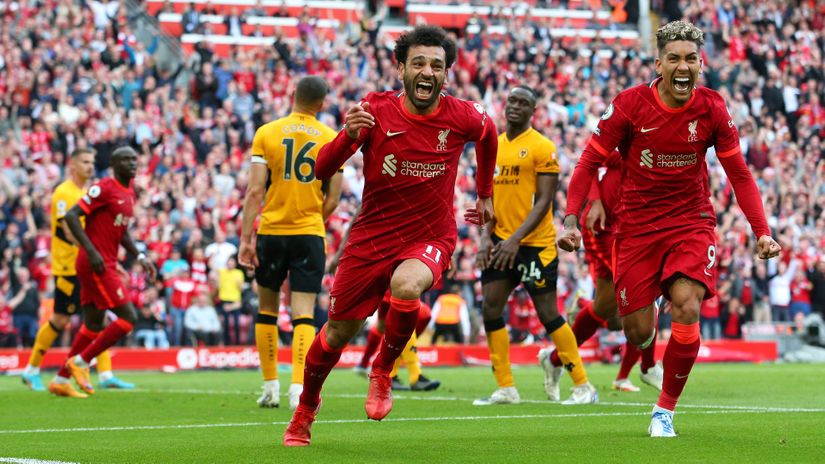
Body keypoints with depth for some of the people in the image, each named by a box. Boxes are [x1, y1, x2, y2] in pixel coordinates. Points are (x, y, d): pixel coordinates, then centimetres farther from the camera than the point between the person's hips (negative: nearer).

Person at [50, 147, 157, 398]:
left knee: (93, 324, 13)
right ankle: (80, 362, -1)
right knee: (128, 318, -11)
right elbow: (71, 216, -18)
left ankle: (61, 380, 18)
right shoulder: (104, 188, -13)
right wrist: (92, 251, -23)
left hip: (106, 265, 9)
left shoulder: (129, 193, 14)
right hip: (96, 264, -9)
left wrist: (140, 257, 14)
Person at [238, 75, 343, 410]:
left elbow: (255, 190, -8)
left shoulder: (266, 133, -2)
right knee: (304, 313, -2)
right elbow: (332, 200, 1)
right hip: (310, 233, 0)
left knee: (267, 307, 15)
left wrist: (246, 237, -7)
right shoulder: (330, 139, 1)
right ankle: (299, 388, -17)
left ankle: (270, 386, 17)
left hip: (271, 231, 0)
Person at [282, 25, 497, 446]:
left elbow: (488, 135, 16)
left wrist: (485, 196, 22)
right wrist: (348, 136, -38)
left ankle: (383, 371, -8)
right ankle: (305, 410, 37)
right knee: (337, 333, 9)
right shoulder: (375, 110, -13)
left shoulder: (463, 117, -10)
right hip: (371, 237, 1)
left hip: (431, 238, -1)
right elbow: (321, 171, -18)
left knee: (406, 286, -35)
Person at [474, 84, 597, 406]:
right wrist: (486, 237, 1)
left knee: (548, 313, -4)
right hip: (502, 241, 6)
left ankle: (583, 387, 6)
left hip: (535, 244, -6)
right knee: (490, 307, -1)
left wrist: (515, 240, -21)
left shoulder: (542, 147, -9)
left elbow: (544, 202, -14)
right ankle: (506, 389, 7)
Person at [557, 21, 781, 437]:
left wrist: (761, 231, -5)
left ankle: (665, 410, -5)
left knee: (687, 309, -22)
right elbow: (590, 161, -4)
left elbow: (738, 173, 2)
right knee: (638, 334, -2)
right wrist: (570, 220, -13)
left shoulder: (711, 109, -7)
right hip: (637, 226, 0)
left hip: (692, 222, 0)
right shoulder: (630, 104, -12)